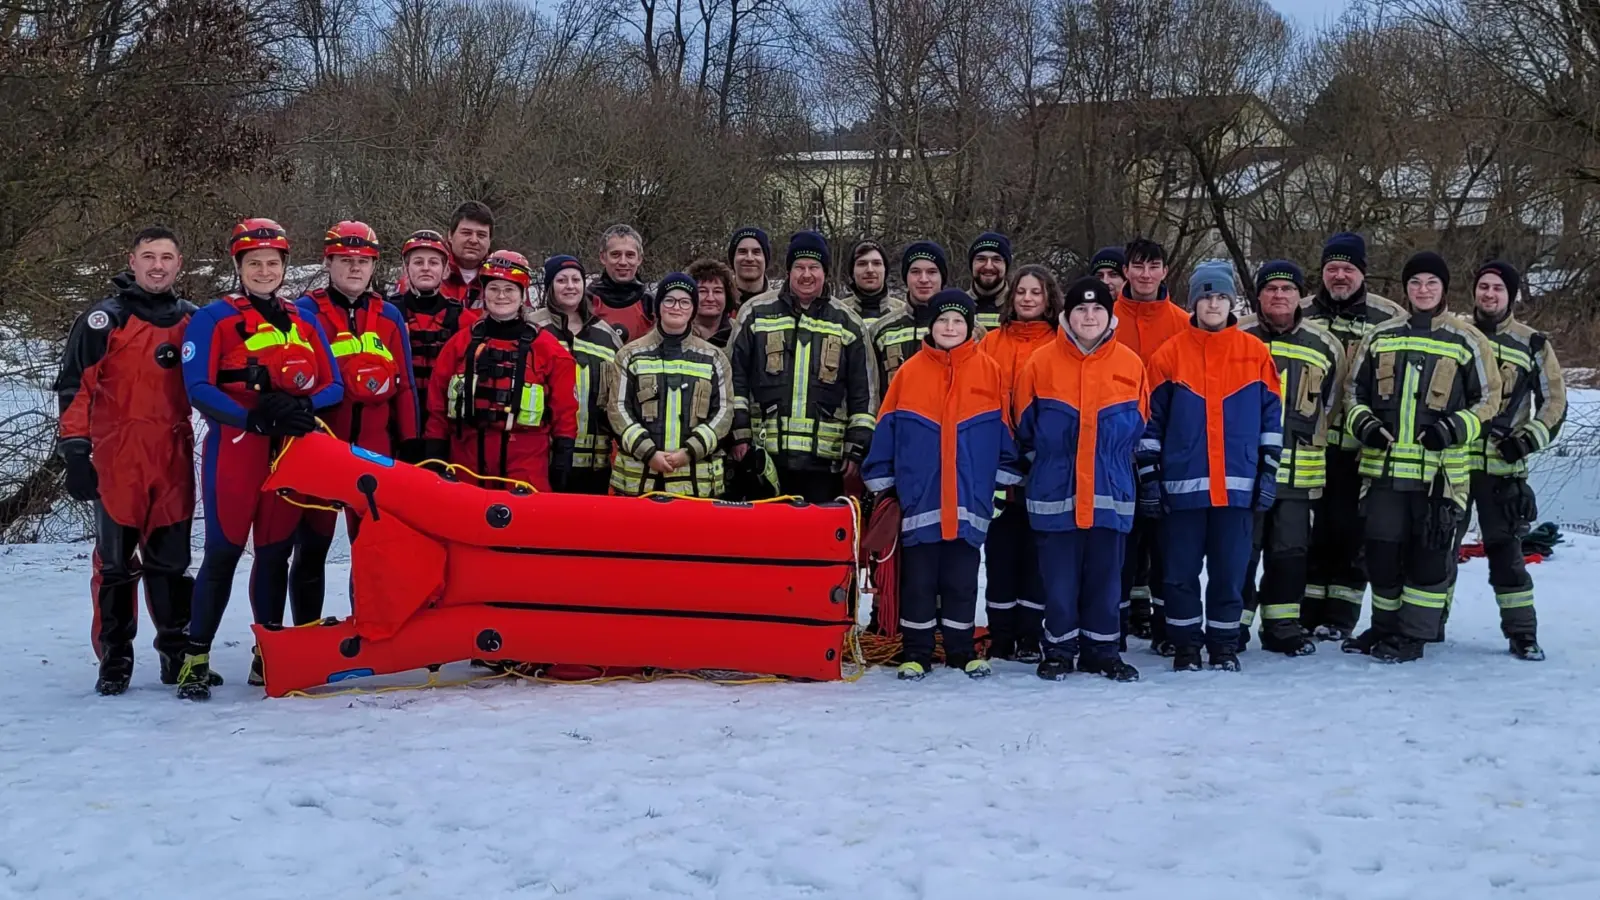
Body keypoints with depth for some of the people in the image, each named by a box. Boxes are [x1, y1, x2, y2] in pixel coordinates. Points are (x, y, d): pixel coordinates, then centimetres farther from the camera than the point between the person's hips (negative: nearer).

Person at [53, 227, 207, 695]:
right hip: (116, 459, -3)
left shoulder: (192, 320, 14)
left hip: (174, 458, 3)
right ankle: (113, 660, 7)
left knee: (171, 560, 7)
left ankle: (177, 652, 15)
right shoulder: (103, 319, 1)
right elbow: (75, 386, -1)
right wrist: (74, 448, -7)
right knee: (115, 563, 0)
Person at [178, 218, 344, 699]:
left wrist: (302, 407, -12)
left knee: (275, 552, 9)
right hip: (235, 448, -4)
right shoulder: (214, 318, 1)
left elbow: (333, 386, 9)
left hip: (291, 452, 4)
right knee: (223, 552, -7)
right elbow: (198, 388, -8)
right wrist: (254, 417, -19)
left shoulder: (304, 322, 14)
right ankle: (195, 658, -2)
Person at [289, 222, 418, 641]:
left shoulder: (389, 316, 12)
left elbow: (404, 384, 12)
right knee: (312, 545, 4)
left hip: (375, 449, 3)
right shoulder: (306, 311, 2)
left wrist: (408, 442, 7)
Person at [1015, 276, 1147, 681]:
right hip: (1055, 495, -1)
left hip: (1111, 495, 1)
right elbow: (1025, 429, 8)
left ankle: (1102, 650, 18)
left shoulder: (1130, 365, 3)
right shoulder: (1041, 364, -1)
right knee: (1059, 579, 3)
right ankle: (1060, 650, 16)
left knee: (1105, 577, 7)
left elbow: (1139, 426, 14)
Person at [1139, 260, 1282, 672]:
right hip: (1183, 484, 0)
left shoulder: (1257, 354, 5)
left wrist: (1269, 471, 5)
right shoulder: (1170, 354, 2)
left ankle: (1224, 644, 19)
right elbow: (1151, 420, 4)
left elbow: (1271, 416, 9)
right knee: (1181, 571, 4)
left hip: (1238, 484, 1)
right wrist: (1148, 474, 0)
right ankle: (1185, 645, 17)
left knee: (1230, 570, 6)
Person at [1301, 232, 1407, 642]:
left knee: (1350, 531, 2)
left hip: (1363, 447, -2)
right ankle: (1305, 614, 12)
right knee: (1308, 529, 5)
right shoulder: (1300, 314, 7)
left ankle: (1339, 619, 11)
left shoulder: (1389, 318, 1)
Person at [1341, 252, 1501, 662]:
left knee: (1430, 553, -1)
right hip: (1384, 466, 3)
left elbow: (1488, 398, 4)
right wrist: (1362, 422, -4)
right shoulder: (1380, 337, 10)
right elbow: (1355, 391, 16)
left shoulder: (1466, 340, 1)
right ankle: (1385, 625, 25)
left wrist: (1456, 428, -12)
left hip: (1440, 470, -3)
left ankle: (1413, 634, 10)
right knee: (1382, 551, 9)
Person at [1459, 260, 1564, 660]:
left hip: (1502, 467, -1)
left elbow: (1554, 401, 7)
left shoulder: (1531, 344, 4)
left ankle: (1522, 631, 8)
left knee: (1505, 548, -1)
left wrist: (1529, 439, -7)